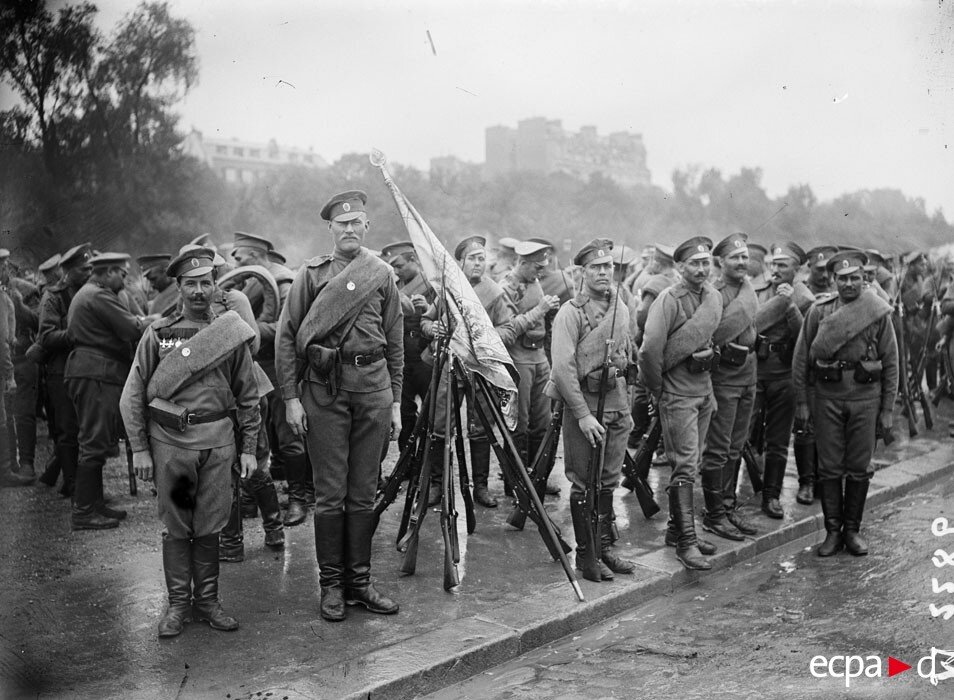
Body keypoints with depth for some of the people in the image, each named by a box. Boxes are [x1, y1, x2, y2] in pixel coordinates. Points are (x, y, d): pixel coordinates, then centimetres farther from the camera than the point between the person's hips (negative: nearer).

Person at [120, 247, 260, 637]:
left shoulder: (232, 335, 4)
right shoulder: (158, 334, 1)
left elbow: (248, 397, 8)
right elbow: (132, 395, 2)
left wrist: (249, 448, 5)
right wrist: (139, 448, -2)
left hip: (217, 442, 1)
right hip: (169, 442, -1)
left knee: (209, 527, 7)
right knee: (176, 527, 6)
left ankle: (207, 601, 20)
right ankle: (178, 604, 18)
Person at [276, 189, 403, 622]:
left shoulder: (382, 275, 10)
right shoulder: (312, 274, 4)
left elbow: (396, 342, 12)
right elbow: (286, 338, 1)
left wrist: (396, 401, 8)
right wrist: (291, 397, -6)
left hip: (373, 387, 2)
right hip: (324, 389, -2)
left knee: (364, 492, 7)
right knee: (330, 493, 1)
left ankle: (359, 581, 17)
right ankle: (331, 584, 12)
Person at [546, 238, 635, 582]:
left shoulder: (621, 308, 10)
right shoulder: (570, 312, -12)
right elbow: (563, 368, -18)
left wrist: (627, 406, 17)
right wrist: (583, 414, -20)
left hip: (616, 404, 6)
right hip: (583, 403, -6)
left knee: (609, 481, 12)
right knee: (584, 483, 2)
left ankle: (605, 547, 24)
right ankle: (585, 554, 13)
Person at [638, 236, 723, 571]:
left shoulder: (715, 297, 7)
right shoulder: (669, 299, -16)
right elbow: (650, 348, -22)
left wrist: (708, 356, 15)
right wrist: (657, 389, -13)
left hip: (704, 390, 7)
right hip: (677, 393, -7)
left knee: (690, 463, 13)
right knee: (686, 466, -8)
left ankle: (677, 529, 25)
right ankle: (686, 542, -5)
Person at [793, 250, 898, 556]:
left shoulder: (879, 313, 0)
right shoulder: (818, 311, 1)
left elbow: (891, 363, 3)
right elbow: (801, 359, 3)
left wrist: (887, 408, 0)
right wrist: (801, 401, 0)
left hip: (865, 397, 0)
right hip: (827, 397, 0)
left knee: (859, 468, 6)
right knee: (829, 468, 4)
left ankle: (852, 530, 19)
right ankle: (832, 531, 14)